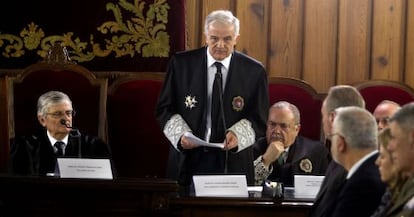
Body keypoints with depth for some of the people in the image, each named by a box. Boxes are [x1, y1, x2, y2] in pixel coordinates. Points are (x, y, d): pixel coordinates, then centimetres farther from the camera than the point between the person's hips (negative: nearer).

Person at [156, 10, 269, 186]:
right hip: (187, 160, 0)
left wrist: (238, 134, -16)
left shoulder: (254, 71, 1)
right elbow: (164, 109, 6)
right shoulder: (181, 63, 2)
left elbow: (259, 118, 4)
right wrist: (180, 134, -12)